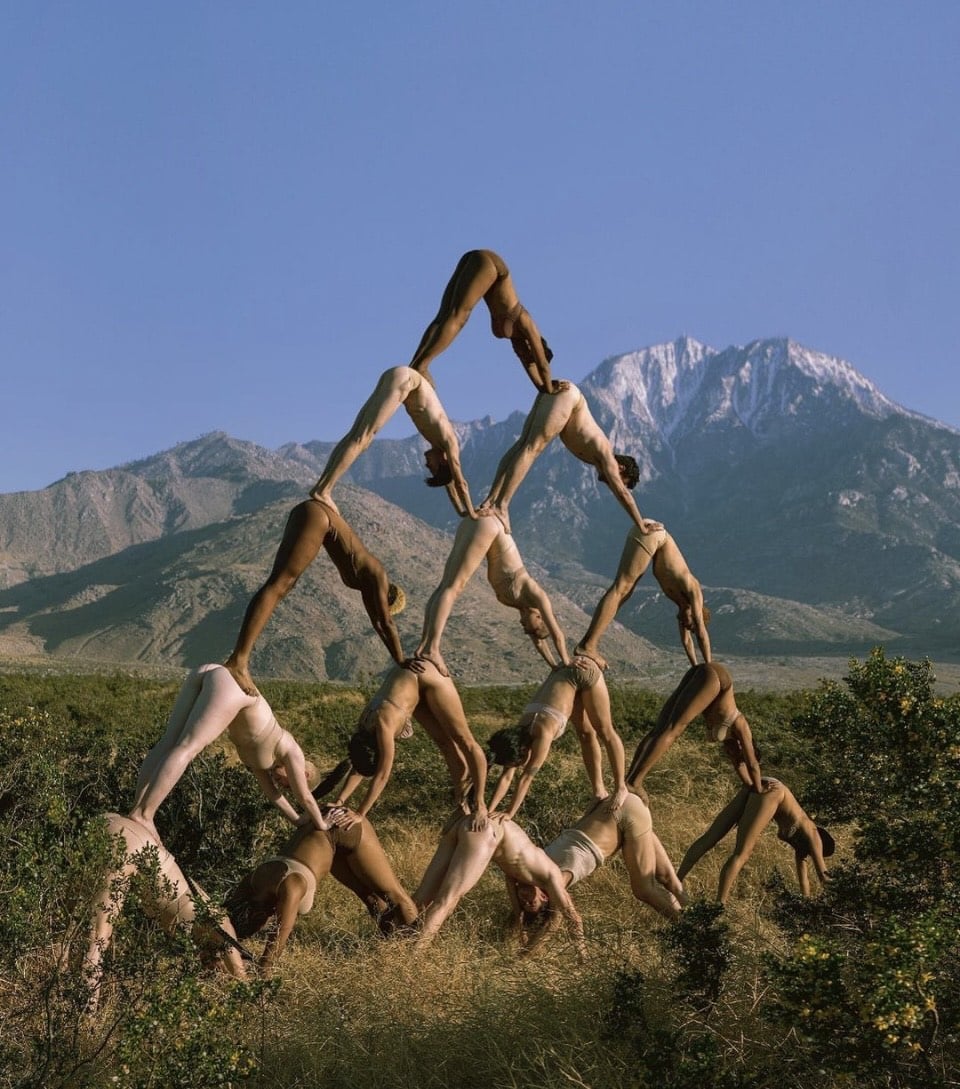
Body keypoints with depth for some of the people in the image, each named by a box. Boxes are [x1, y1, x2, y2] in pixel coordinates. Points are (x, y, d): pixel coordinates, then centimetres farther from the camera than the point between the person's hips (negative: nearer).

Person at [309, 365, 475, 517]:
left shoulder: (439, 440, 21)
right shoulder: (449, 441, 2)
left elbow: (448, 478, 31)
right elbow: (460, 482, 7)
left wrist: (462, 512, 38)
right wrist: (472, 513, 17)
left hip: (394, 377, 7)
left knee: (355, 436, -1)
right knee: (362, 439, -15)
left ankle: (321, 487, -8)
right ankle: (322, 490, -24)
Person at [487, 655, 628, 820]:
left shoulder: (543, 734, -30)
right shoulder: (517, 735, -11)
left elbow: (526, 778, -27)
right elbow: (505, 778, -11)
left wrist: (509, 814, -24)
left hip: (582, 672, -6)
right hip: (562, 674, 6)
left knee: (605, 731, 2)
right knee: (585, 733, 11)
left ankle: (620, 788, 13)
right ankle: (599, 791, 19)